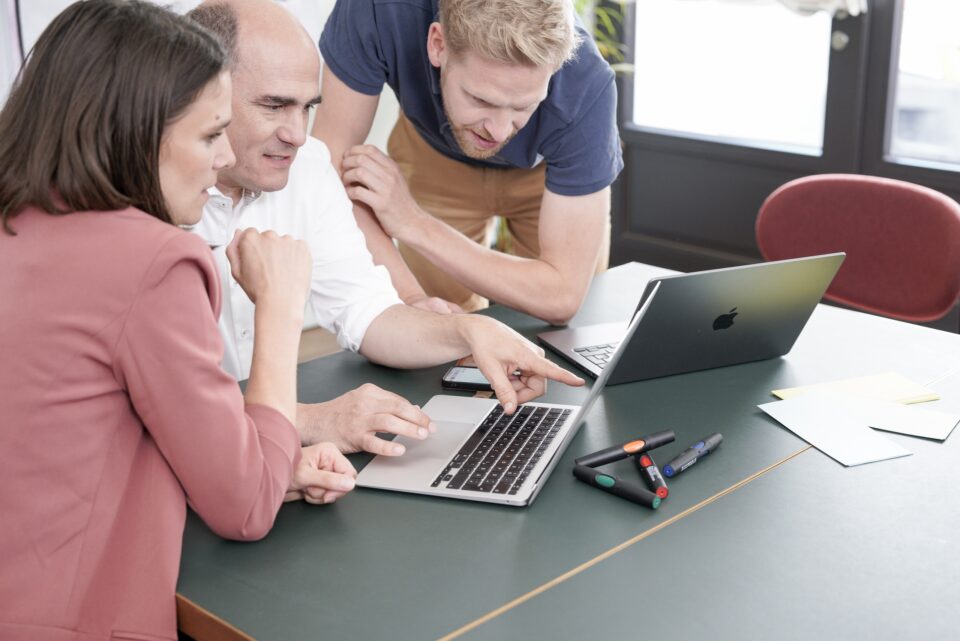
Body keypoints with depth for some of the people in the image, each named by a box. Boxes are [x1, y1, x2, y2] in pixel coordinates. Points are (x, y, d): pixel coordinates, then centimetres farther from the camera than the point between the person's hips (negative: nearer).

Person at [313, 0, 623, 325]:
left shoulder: (586, 90, -39)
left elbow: (563, 296, -36)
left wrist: (413, 224, -40)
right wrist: (411, 300, -43)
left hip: (547, 170, 0)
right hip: (432, 157, 1)